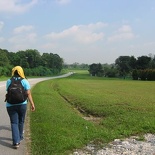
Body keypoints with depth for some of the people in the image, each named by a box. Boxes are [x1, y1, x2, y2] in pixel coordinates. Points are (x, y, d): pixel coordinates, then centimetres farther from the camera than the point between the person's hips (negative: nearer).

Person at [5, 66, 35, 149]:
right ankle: (19, 137, 33)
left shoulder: (8, 81, 1)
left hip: (11, 105, 0)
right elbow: (28, 94, -10)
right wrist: (32, 104, -8)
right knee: (21, 121, 18)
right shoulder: (25, 81, -5)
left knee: (14, 123, 3)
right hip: (22, 104, 0)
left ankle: (16, 141, -8)